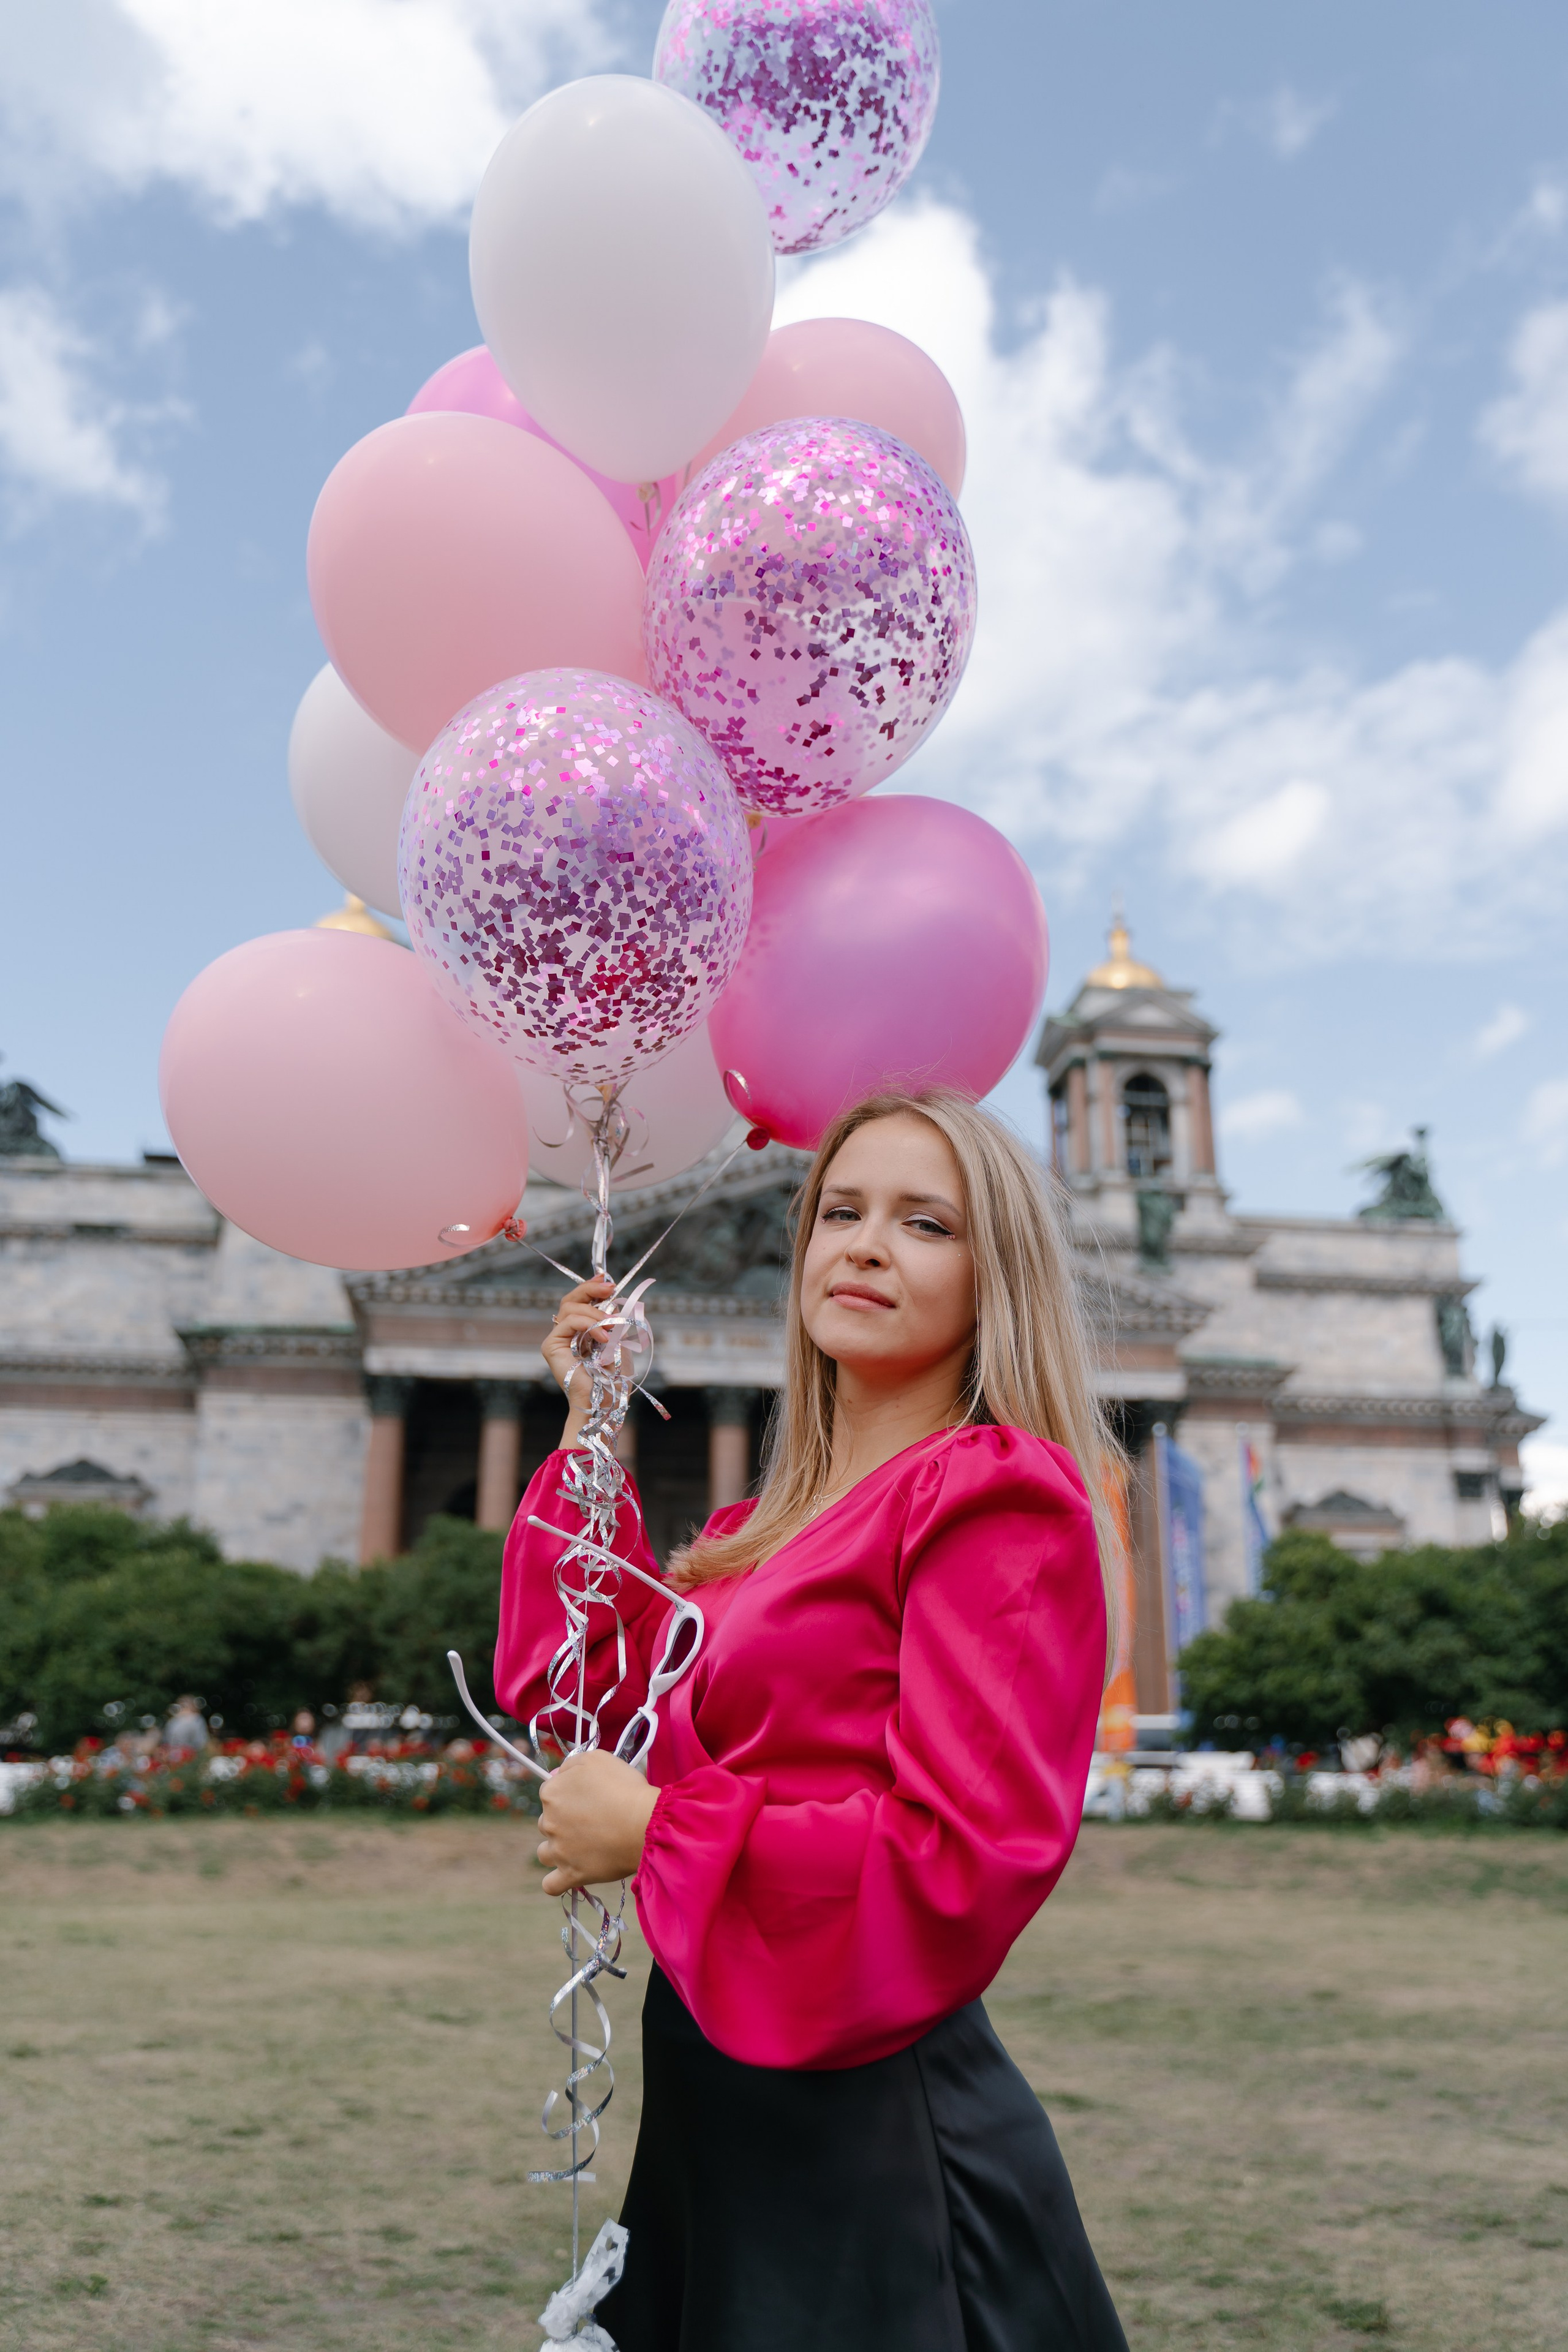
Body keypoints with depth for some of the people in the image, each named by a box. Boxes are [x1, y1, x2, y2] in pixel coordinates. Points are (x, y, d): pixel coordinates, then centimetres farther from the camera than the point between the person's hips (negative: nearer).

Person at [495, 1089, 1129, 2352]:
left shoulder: (995, 1494, -16)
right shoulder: (769, 1525, 8)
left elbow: (966, 1863, -24)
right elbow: (577, 1683, 15)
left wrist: (661, 1834, -16)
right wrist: (593, 1426, 11)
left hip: (872, 2128, -7)